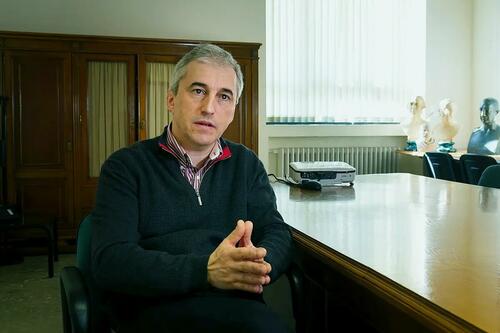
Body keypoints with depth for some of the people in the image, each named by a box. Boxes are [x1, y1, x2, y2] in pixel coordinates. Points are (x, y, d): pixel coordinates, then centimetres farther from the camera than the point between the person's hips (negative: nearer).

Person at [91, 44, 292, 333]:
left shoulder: (247, 164, 15)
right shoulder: (125, 167, 2)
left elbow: (278, 234, 7)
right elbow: (109, 262, -10)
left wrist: (257, 265, -19)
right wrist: (207, 271, -25)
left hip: (234, 303, 6)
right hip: (153, 306, -5)